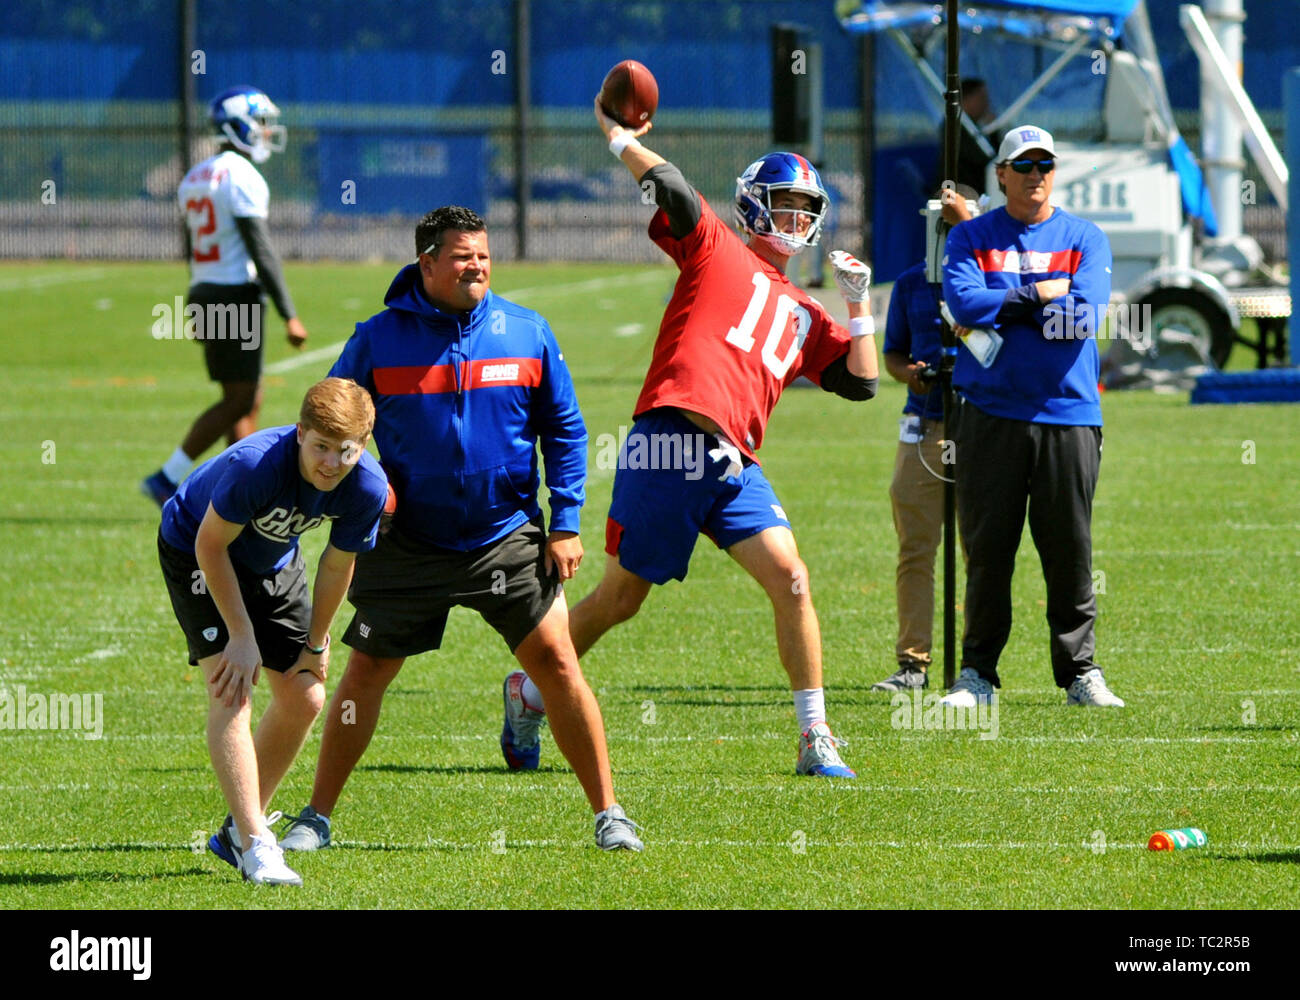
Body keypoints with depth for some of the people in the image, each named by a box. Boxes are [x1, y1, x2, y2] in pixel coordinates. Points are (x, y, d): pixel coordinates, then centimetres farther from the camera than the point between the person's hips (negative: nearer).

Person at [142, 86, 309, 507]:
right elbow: (261, 251, -18)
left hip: (204, 297, 9)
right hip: (236, 297, -9)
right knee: (238, 401, -5)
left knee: (250, 400, 11)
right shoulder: (242, 178, -14)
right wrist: (289, 316, -17)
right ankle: (166, 480, -6)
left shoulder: (196, 177, 14)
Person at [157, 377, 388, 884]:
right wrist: (242, 636, -24)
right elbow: (211, 544, -27)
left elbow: (337, 567, -7)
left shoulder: (367, 488, -24)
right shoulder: (256, 464, -40)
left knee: (304, 698, 3)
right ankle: (255, 845, -24)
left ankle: (238, 831, 20)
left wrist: (315, 645, 2)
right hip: (195, 551, -6)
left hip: (273, 563, 6)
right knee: (231, 691, -20)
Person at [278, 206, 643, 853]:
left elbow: (564, 430, 7)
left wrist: (566, 524, 1)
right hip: (408, 544, 0)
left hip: (507, 535, 0)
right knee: (365, 672, 1)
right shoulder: (378, 339, -5)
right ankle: (317, 818, 13)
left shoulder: (528, 333, -1)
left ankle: (608, 814, 0)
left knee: (554, 659, -8)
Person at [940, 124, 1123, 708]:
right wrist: (1042, 294, -9)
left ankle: (1080, 671, 8)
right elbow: (964, 304, -10)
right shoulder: (970, 238, 9)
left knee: (1070, 551, 0)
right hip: (990, 414, 0)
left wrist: (1001, 307, -5)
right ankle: (977, 673, 8)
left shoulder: (1085, 239, 8)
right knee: (986, 549, 1)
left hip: (1068, 414, 0)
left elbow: (1085, 316, -8)